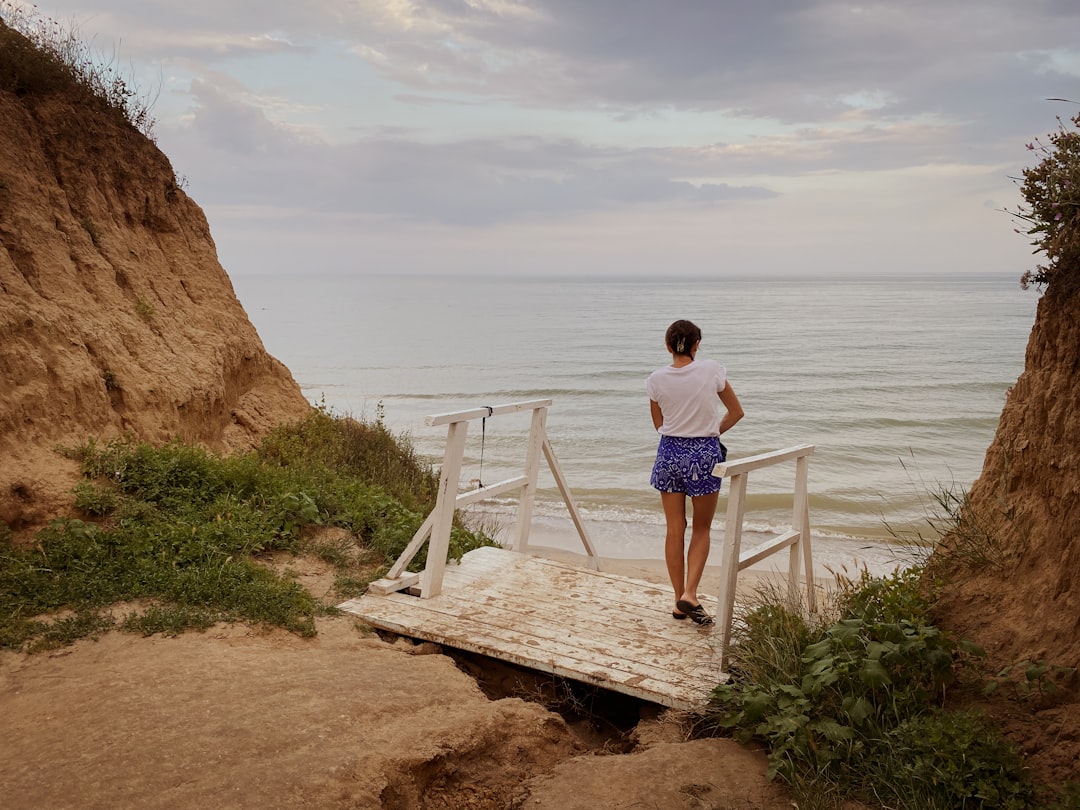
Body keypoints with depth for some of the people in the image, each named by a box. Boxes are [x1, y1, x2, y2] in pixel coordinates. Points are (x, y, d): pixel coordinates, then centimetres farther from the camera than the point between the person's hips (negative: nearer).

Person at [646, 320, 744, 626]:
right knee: (702, 529, 13)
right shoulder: (712, 370, -8)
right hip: (705, 454, -1)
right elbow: (736, 412, 4)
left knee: (674, 530, 10)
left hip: (670, 453, 2)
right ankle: (689, 593, -2)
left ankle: (679, 602, 16)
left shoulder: (657, 379, -5)